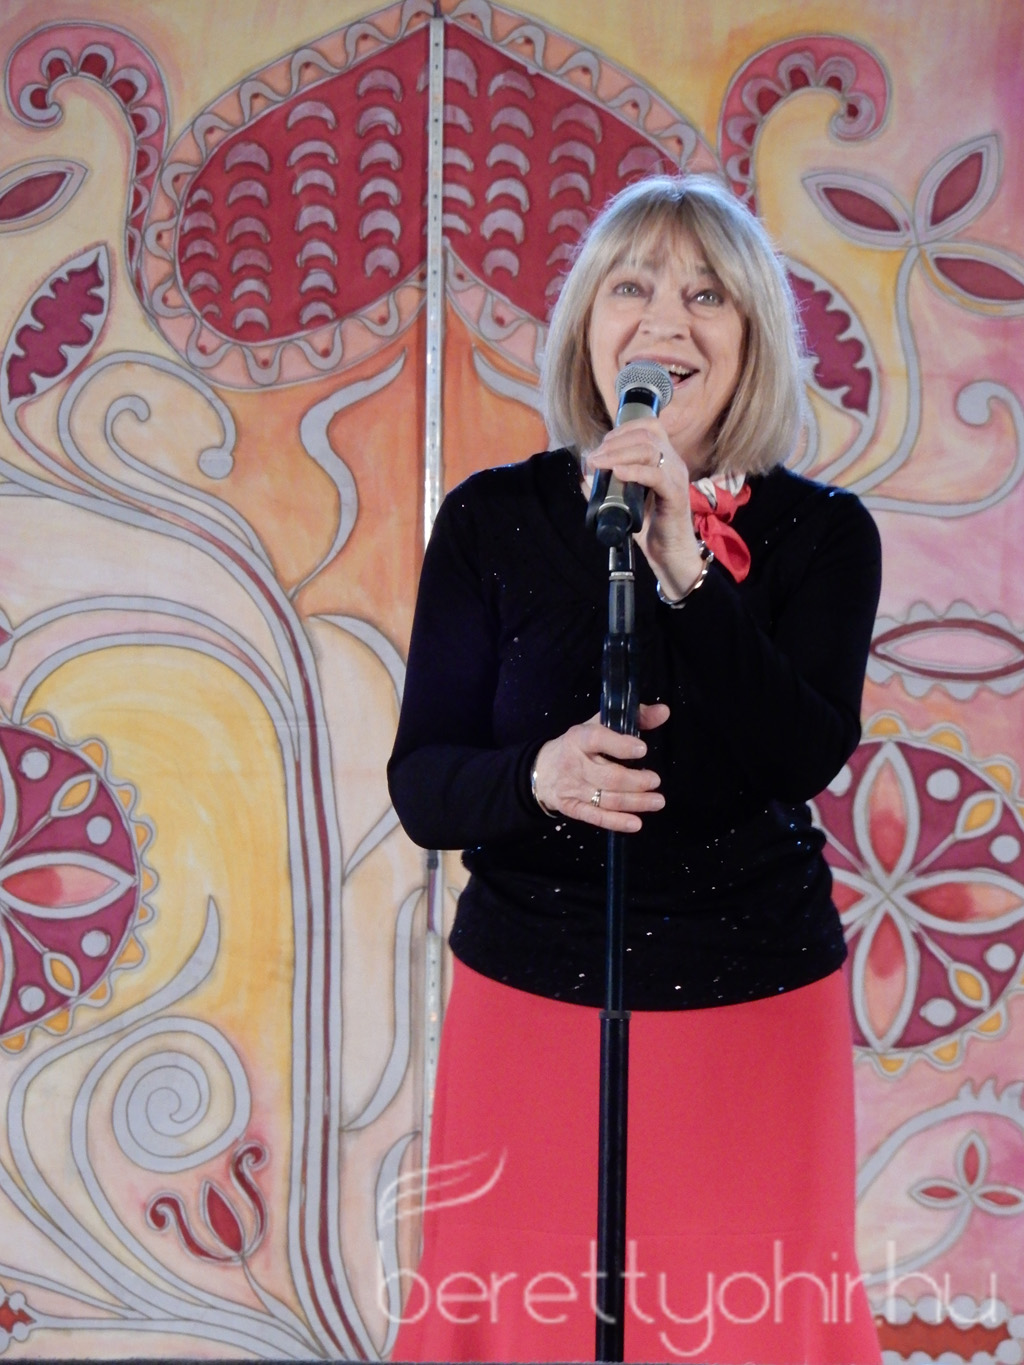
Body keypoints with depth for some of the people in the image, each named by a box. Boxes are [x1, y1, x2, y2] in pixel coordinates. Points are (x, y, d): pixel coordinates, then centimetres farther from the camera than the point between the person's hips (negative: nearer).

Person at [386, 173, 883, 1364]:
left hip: (754, 1007, 0)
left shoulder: (821, 532, -1)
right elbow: (420, 785, -3)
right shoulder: (494, 520, -1)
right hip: (531, 993, 0)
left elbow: (807, 756, -17)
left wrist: (684, 568, -27)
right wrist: (535, 776, -25)